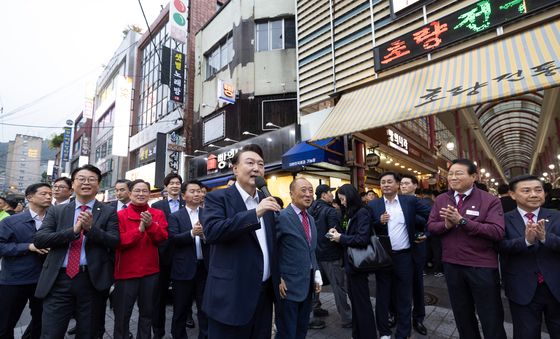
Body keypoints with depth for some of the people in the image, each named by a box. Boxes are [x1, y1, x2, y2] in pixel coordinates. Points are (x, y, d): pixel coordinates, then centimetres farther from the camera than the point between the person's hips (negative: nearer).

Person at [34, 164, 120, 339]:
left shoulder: (108, 212, 1)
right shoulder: (56, 211, 8)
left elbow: (115, 241, -7)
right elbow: (39, 240, -3)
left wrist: (91, 228, -21)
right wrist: (73, 230, -18)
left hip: (93, 280, -1)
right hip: (59, 279, 1)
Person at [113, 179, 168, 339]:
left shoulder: (158, 214, 2)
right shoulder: (120, 215, -5)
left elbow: (163, 238, -7)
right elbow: (118, 242, -13)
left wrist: (151, 225, -23)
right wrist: (139, 229, -25)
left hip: (150, 271, 3)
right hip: (126, 271, -2)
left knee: (147, 312, 17)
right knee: (122, 315, 10)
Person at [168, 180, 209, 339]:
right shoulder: (175, 216, 1)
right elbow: (173, 238, -12)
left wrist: (205, 236, -21)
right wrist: (192, 233, -27)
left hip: (205, 267, 2)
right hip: (184, 268, -1)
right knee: (180, 310, 15)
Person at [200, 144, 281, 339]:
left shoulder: (265, 201, 9)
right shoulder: (218, 197, -8)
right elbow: (211, 232, -25)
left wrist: (278, 278, 11)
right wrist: (255, 213, -28)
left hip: (264, 292, 6)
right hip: (231, 295, -5)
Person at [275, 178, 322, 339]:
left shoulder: (311, 219, 10)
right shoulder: (282, 217, -17)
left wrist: (316, 273, 7)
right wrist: (278, 279, -16)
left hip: (308, 285, 8)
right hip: (288, 286, -7)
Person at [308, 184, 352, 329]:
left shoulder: (310, 210, 3)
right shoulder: (330, 211, -17)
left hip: (314, 253, 7)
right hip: (330, 255, -7)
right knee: (339, 287, 4)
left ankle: (314, 311, 33)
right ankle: (347, 319, 14)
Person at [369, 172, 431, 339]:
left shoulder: (410, 201, -2)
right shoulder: (373, 205, -2)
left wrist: (427, 233, -1)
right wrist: (379, 221, -19)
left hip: (404, 256, 0)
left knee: (404, 297, 11)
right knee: (383, 296, 13)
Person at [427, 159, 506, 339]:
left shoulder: (490, 200, -10)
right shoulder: (441, 199, 2)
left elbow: (497, 232, -21)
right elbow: (431, 226, 2)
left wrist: (462, 221, -26)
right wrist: (446, 224, -19)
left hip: (482, 267, -4)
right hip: (451, 265, 4)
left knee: (491, 318, 12)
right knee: (462, 314, 22)